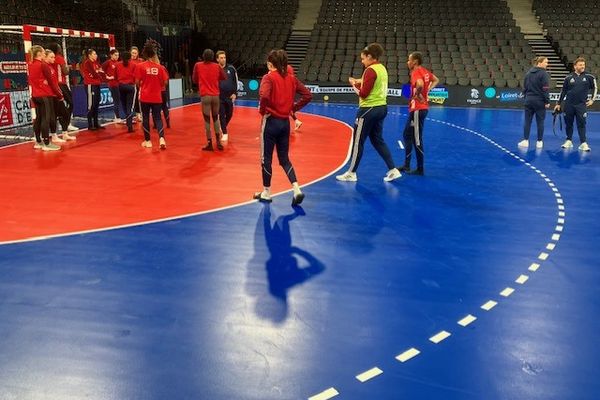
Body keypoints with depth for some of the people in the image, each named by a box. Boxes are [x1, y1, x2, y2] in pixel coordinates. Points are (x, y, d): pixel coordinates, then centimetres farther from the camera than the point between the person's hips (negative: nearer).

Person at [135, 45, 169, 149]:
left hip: (145, 97, -1)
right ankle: (161, 138, -12)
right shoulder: (159, 67, 0)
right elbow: (164, 82, 1)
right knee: (157, 118, 7)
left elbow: (137, 82, -6)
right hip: (157, 97, 1)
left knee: (145, 118, 10)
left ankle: (147, 141, 15)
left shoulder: (140, 66, -5)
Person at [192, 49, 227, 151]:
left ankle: (209, 143, -1)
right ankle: (218, 142, 13)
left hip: (205, 95, -2)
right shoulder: (217, 66, 2)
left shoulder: (198, 65, -2)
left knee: (207, 120, 1)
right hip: (215, 95, 2)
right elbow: (224, 77, 13)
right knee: (216, 118, 15)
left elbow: (194, 79, 7)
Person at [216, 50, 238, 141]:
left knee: (229, 114, 11)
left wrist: (235, 93, -1)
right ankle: (224, 133, 7)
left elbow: (235, 81, 5)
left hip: (230, 96, 2)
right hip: (219, 97, -2)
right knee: (221, 115, -1)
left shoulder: (231, 68, -1)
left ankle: (223, 127, 37)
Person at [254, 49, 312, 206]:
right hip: (285, 122, 5)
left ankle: (266, 193, 19)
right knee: (284, 158, 14)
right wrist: (294, 107, 8)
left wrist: (262, 110, -13)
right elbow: (308, 95, 4)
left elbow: (264, 95, -30)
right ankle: (296, 189, -1)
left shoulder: (269, 77, -12)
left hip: (271, 121, -5)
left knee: (266, 158, 9)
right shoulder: (291, 78, 5)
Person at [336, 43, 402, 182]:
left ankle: (351, 173, 12)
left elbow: (363, 94, -18)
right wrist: (360, 82, 8)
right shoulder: (382, 68, 11)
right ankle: (393, 170, 13)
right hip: (381, 107, 9)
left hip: (369, 110, -9)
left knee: (357, 142, 2)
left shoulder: (370, 70, -16)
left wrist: (354, 84, -2)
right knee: (378, 140, 16)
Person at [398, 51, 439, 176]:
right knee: (407, 136, 17)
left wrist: (417, 95, -21)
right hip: (419, 108, 10)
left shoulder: (416, 72, -16)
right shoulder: (424, 71, 11)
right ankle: (406, 166, 25)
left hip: (418, 109, -10)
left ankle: (420, 169, 6)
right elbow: (436, 80, 27)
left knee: (417, 140, -2)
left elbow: (420, 84, -38)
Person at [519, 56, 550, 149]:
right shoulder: (544, 74, -11)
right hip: (539, 101, -5)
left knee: (527, 121, 6)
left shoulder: (528, 73, 8)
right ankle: (539, 142, 8)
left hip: (529, 100, 5)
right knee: (540, 122, 3)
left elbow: (524, 87, 13)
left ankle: (525, 140, 5)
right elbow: (545, 89, -14)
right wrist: (547, 101, -10)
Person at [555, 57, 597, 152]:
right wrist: (558, 104, 10)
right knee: (568, 123, 8)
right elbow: (563, 91, 9)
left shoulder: (589, 77, 0)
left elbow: (595, 88, 11)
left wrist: (592, 99, 3)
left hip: (581, 105, -1)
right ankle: (569, 141, 20)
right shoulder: (568, 78, 2)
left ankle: (583, 143, -4)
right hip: (569, 105, 1)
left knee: (581, 124, -5)